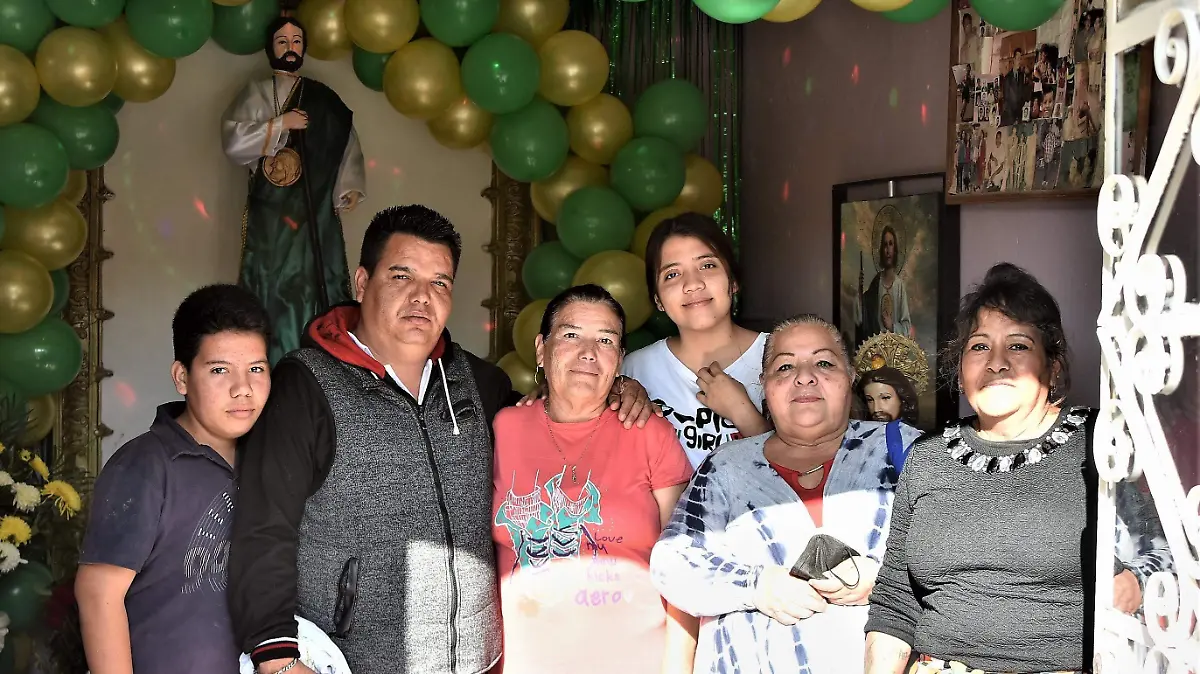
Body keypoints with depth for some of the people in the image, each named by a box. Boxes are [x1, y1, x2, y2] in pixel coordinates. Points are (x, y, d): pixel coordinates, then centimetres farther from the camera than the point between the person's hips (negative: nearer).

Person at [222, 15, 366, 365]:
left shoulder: (322, 98, 14)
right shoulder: (257, 94, 8)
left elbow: (345, 142, 10)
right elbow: (232, 141, -5)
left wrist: (350, 187, -4)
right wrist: (279, 124, -10)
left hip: (316, 211, 2)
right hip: (271, 211, -2)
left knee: (318, 281, -2)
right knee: (273, 283, -7)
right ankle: (273, 367, -5)